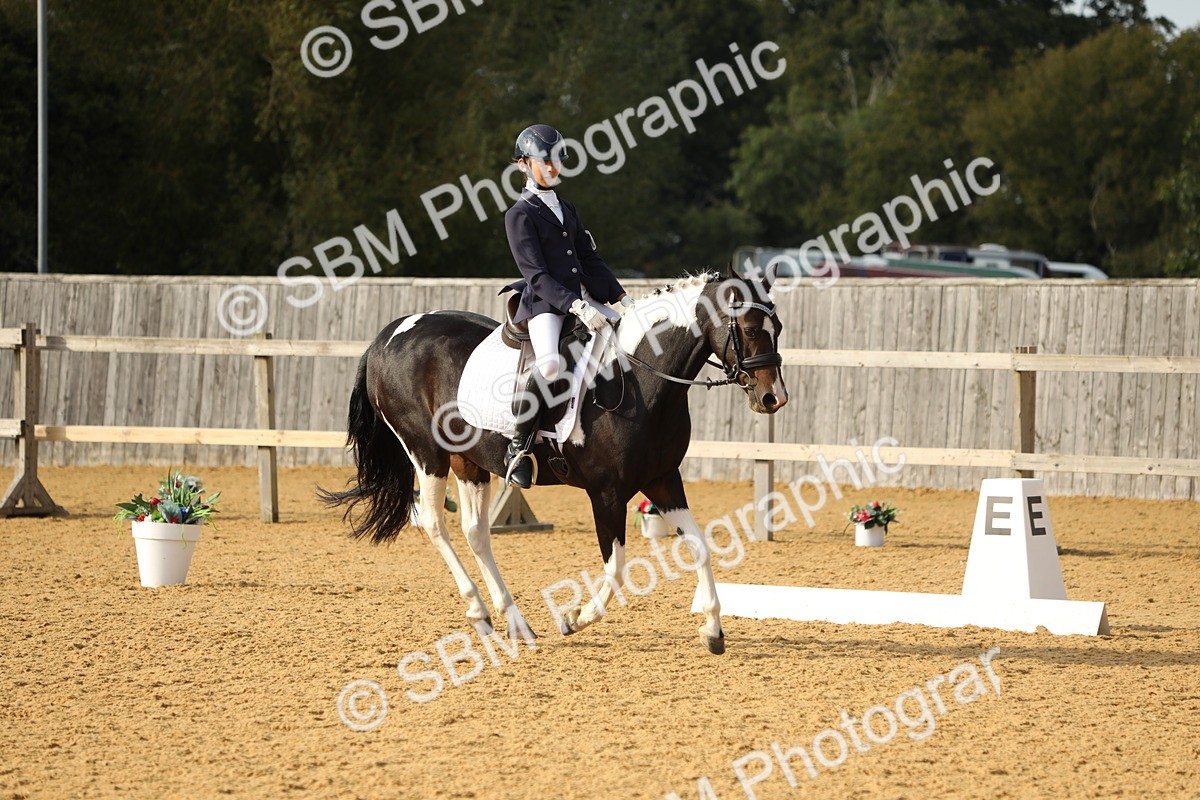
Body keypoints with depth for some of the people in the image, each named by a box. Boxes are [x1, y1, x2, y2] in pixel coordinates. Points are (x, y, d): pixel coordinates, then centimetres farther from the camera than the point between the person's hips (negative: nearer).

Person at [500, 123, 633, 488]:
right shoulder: (520, 214, -5)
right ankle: (518, 447, -20)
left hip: (582, 300, 8)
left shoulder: (566, 209, 18)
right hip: (543, 304, -8)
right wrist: (576, 308, -25)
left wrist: (622, 298, 9)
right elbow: (537, 274, -14)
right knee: (549, 365, -34)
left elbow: (590, 261, 20)